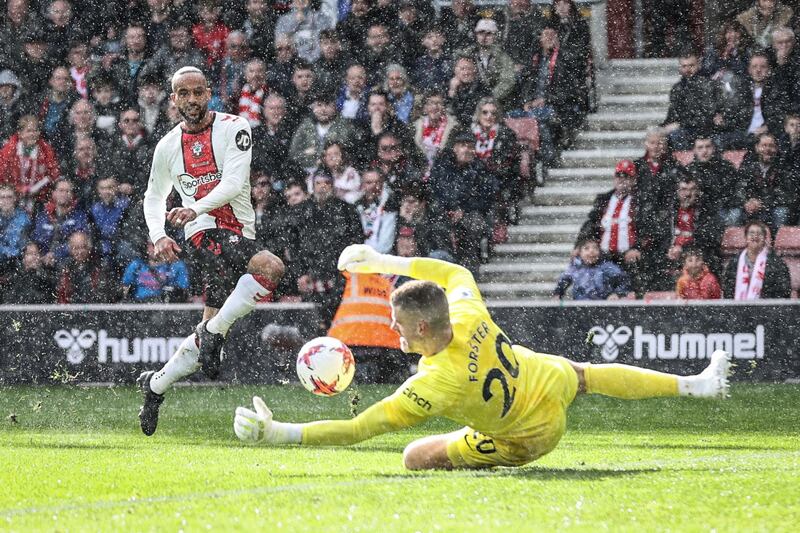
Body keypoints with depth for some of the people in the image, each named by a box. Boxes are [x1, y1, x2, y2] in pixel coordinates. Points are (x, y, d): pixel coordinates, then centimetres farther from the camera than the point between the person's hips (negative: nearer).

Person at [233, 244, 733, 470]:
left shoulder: (434, 384, -39)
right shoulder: (469, 316, -24)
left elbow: (358, 428, -39)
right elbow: (457, 272, 2)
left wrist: (281, 433, -41)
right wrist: (387, 261, -1)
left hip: (531, 435, -6)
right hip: (550, 378, 6)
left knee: (416, 457, -3)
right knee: (588, 374, 38)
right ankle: (694, 383, 50)